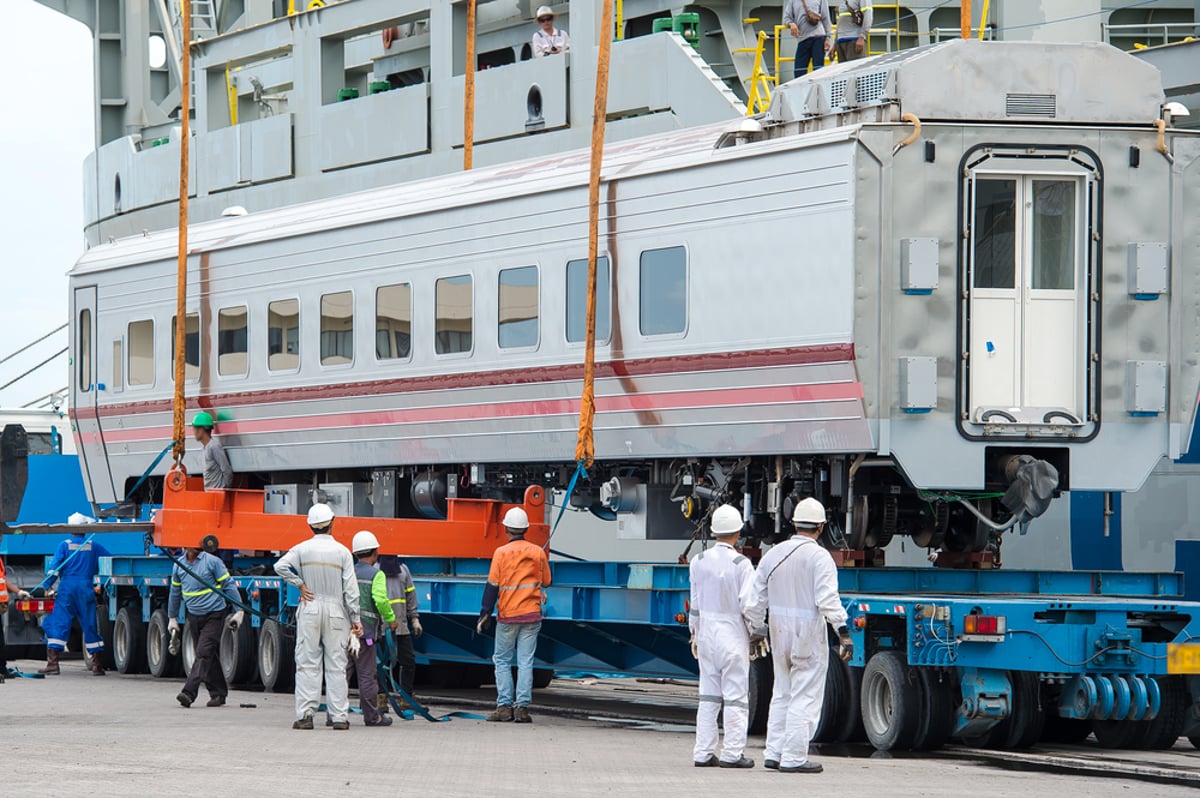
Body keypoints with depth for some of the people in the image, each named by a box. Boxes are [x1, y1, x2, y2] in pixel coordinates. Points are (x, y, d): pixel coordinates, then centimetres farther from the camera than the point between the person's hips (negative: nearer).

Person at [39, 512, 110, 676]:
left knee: (58, 625, -2)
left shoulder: (65, 545, 0)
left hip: (66, 589, -2)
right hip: (86, 589, 2)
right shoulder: (93, 546, 7)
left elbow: (54, 567, -6)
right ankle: (97, 665, 10)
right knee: (90, 626, 8)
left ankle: (52, 664, -11)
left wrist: (47, 586, -1)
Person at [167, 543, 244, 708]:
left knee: (204, 653, -15)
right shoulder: (178, 565, 7)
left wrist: (239, 611, -9)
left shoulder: (212, 562, -7)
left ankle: (189, 693, -24)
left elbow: (229, 586, -5)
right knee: (210, 657, 9)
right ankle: (218, 693, 18)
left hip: (214, 615, -5)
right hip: (194, 616, 5)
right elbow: (175, 592, 18)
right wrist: (172, 618, 22)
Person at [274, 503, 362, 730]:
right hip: (336, 612, 0)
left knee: (307, 664, 3)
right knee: (336, 666, 2)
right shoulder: (342, 552, -1)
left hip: (309, 610, 0)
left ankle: (305, 714, -4)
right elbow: (350, 589, -2)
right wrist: (355, 619, 2)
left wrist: (300, 585, -4)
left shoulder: (302, 549, 0)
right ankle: (339, 717, 1)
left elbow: (281, 566, -15)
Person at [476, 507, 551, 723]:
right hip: (532, 615, 2)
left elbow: (493, 585, -6)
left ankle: (504, 706, 0)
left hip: (507, 616, -2)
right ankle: (522, 707, -3)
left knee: (502, 661, 7)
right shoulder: (538, 552, 3)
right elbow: (546, 582, 13)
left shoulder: (501, 553, -5)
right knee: (526, 662, 2)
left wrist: (485, 614, -2)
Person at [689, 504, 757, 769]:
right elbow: (748, 605, -14)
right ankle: (732, 753, -1)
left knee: (708, 696, 10)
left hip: (706, 631, 5)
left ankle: (703, 752, 9)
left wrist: (694, 633, 19)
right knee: (736, 695, 0)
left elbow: (695, 603, 9)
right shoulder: (741, 564, -12)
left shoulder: (698, 562, 3)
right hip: (733, 633, -5)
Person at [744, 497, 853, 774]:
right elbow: (827, 599, -20)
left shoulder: (773, 554, 7)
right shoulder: (818, 557, -11)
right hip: (808, 635, -6)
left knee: (782, 694, 17)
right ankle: (794, 758, -3)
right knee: (805, 697, -2)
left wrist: (755, 629, 19)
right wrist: (844, 632, -20)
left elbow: (755, 599, 9)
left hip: (779, 633, 6)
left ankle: (774, 753, 17)